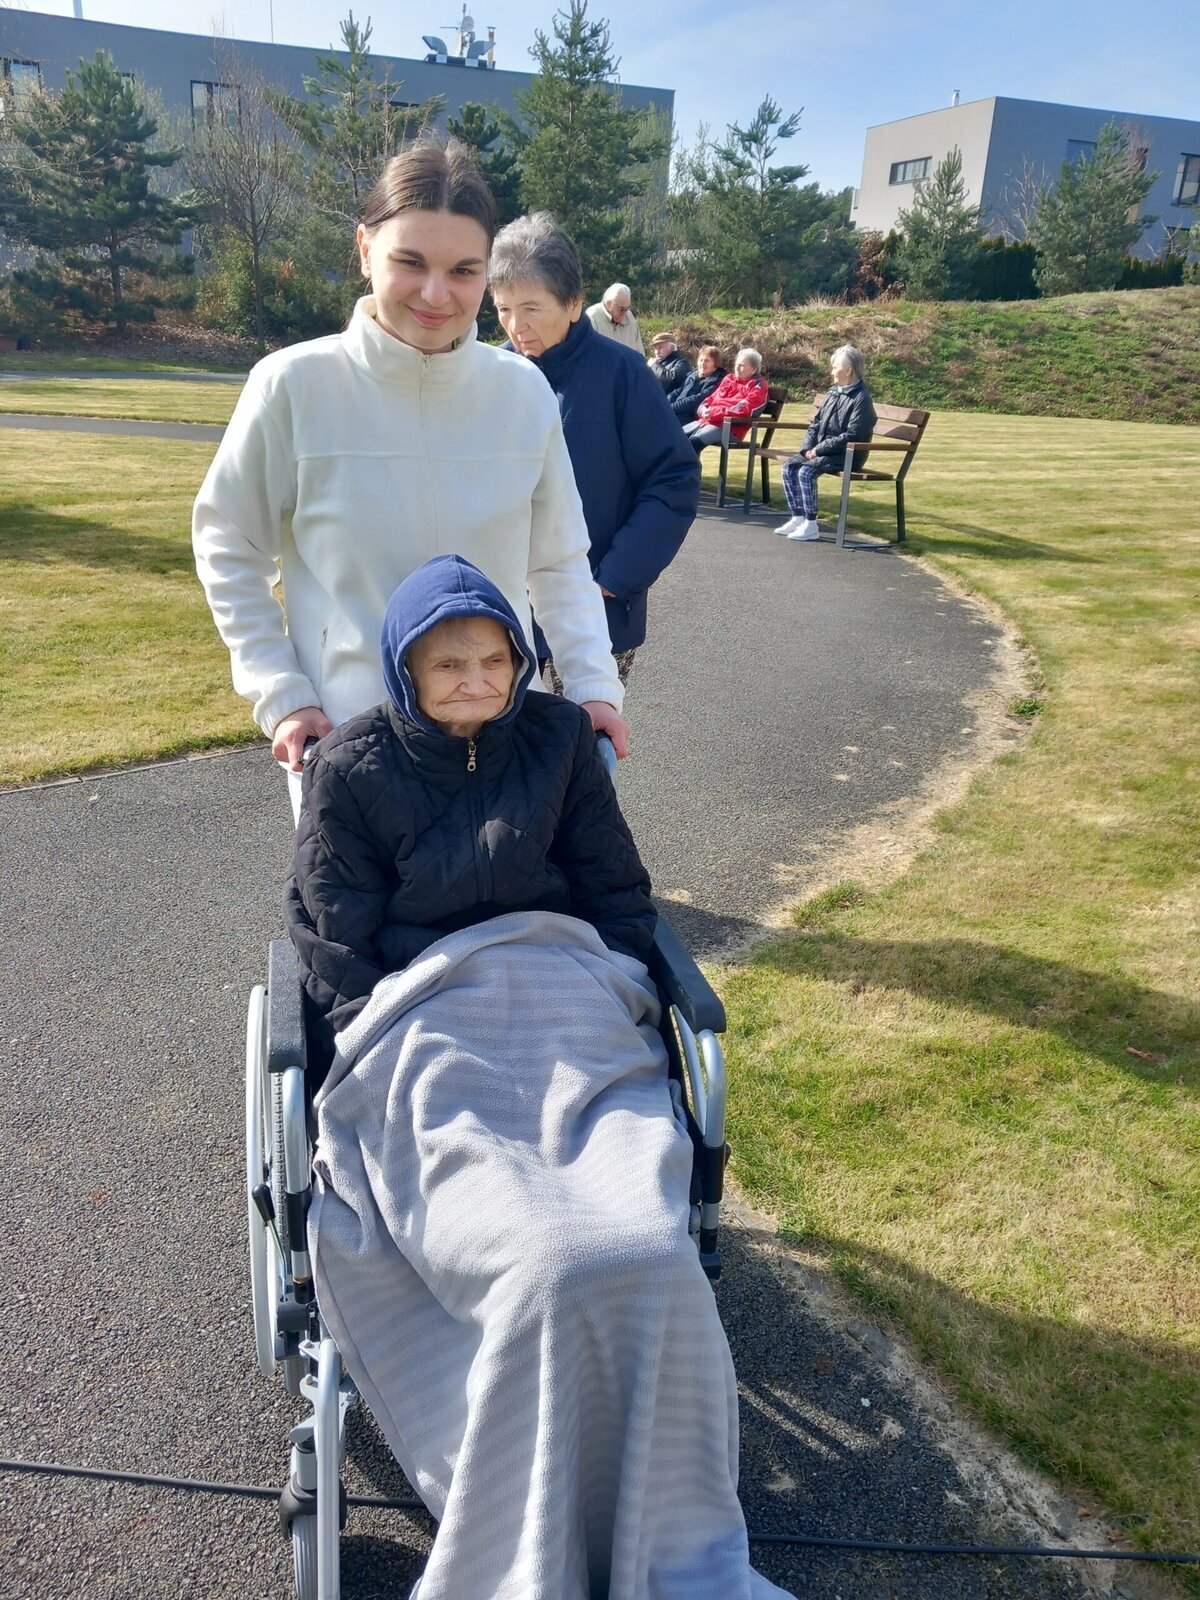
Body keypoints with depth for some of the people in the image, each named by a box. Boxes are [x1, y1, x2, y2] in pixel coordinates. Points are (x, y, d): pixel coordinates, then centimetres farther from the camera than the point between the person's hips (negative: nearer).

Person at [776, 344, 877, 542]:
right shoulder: (833, 393, 13)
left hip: (846, 455, -9)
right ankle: (797, 518, -1)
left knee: (806, 471, -27)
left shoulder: (861, 399, -14)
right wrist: (808, 447, -2)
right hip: (821, 451, 9)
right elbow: (815, 424, 16)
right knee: (789, 466, -5)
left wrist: (820, 449, -20)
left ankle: (811, 525, -20)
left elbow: (852, 435, -21)